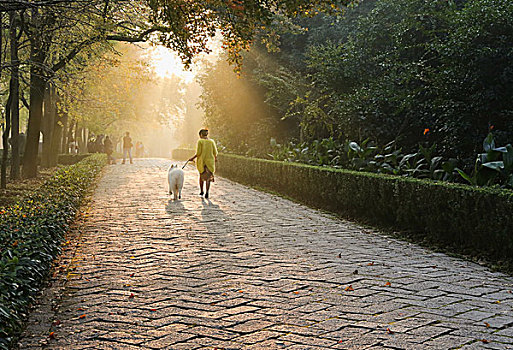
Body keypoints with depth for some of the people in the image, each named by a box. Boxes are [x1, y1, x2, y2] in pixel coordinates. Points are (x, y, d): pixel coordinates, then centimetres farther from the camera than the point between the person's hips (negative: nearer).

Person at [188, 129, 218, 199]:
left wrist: (193, 158, 0)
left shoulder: (200, 141, -7)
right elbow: (215, 152, 3)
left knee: (201, 176, 20)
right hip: (210, 161, 1)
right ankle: (207, 192, -15)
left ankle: (201, 191, 30)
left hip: (201, 162, -1)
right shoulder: (211, 141, 2)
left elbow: (198, 153, -13)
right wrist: (215, 158, 22)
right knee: (208, 177, 4)